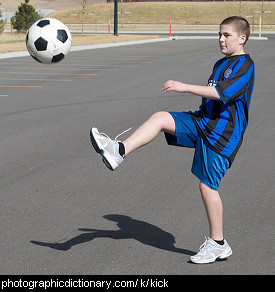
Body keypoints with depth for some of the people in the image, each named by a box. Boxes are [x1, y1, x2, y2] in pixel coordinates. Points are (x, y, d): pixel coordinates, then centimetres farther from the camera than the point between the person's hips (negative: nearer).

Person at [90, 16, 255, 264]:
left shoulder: (245, 66, -12)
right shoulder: (220, 64, 17)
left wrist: (185, 87, -28)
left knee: (207, 186, -5)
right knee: (160, 118, -12)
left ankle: (218, 244, 8)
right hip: (202, 123, 8)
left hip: (221, 133, -8)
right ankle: (120, 151, -23)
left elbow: (221, 93, -25)